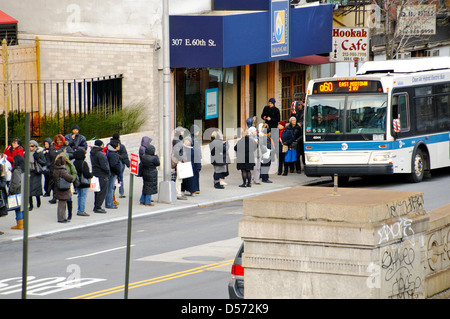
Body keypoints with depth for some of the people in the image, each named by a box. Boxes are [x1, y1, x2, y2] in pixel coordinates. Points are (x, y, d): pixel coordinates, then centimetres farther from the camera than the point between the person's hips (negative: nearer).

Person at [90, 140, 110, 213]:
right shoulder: (100, 154, -19)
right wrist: (108, 171, -6)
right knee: (103, 191, -4)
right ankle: (98, 207, -5)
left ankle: (96, 206, 22)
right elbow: (104, 166, -23)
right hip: (102, 175, -9)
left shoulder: (92, 153, 10)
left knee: (97, 191, 17)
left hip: (95, 173, 9)